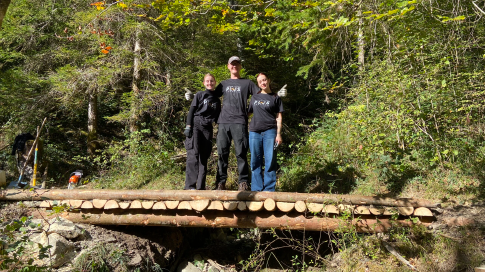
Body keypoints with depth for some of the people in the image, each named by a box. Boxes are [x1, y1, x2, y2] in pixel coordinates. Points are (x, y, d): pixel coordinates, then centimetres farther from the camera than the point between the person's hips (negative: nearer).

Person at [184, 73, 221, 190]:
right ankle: (190, 186, -18)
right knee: (193, 154, -17)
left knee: (204, 157, 3)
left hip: (207, 129, 4)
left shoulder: (217, 100, 19)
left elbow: (217, 118, 22)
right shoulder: (199, 95, 9)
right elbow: (191, 111, 3)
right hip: (195, 125, -4)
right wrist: (188, 126, -9)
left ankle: (201, 186, 7)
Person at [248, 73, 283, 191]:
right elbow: (249, 112, 21)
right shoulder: (254, 97, 17)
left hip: (270, 132, -3)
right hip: (254, 132, 3)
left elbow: (279, 117, 5)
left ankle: (269, 190, 3)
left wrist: (278, 134, -4)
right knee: (255, 162, 4)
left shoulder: (275, 98, 8)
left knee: (270, 162, -4)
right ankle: (256, 190, 11)